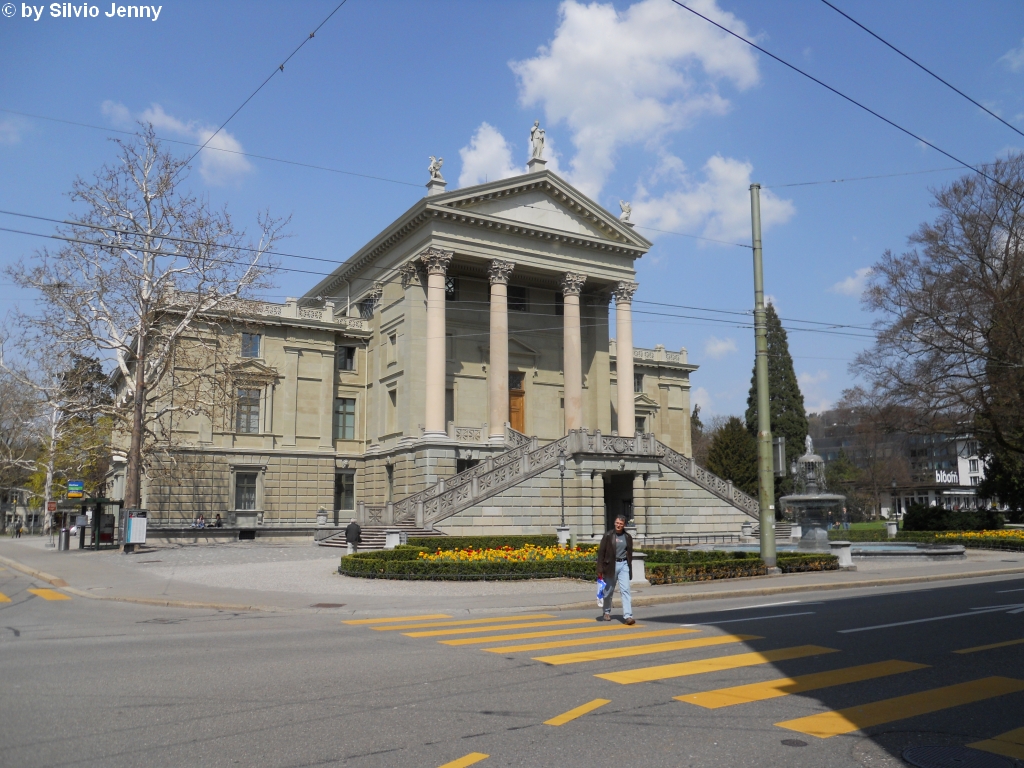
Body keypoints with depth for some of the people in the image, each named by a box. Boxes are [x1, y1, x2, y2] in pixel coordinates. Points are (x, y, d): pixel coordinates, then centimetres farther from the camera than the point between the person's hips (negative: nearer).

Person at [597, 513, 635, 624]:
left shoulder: (628, 537, 6)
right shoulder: (608, 536, -3)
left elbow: (629, 553, 13)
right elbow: (601, 552, -4)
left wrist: (630, 568, 13)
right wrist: (600, 570, -8)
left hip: (623, 565, 1)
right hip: (611, 565, -1)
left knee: (625, 590, -10)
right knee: (608, 591, 11)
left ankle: (628, 616, -15)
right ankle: (607, 612, 31)